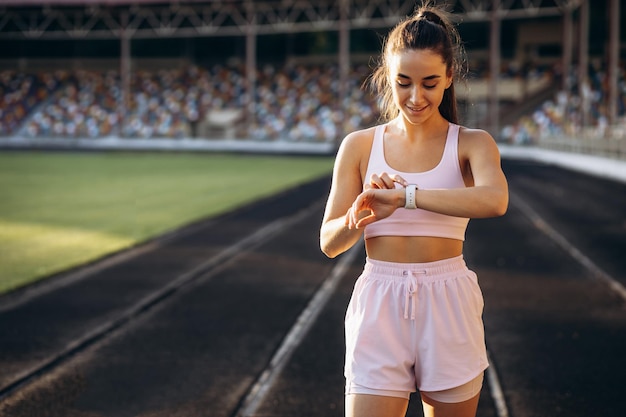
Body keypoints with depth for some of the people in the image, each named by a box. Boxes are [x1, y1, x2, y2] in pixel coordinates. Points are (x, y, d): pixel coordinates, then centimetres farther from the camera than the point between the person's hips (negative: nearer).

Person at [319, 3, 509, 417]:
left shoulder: (471, 144, 0)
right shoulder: (360, 146, 4)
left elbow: (494, 200, -24)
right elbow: (329, 243, 2)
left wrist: (405, 196, -29)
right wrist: (360, 216, -19)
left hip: (448, 309, 0)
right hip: (378, 307, 0)